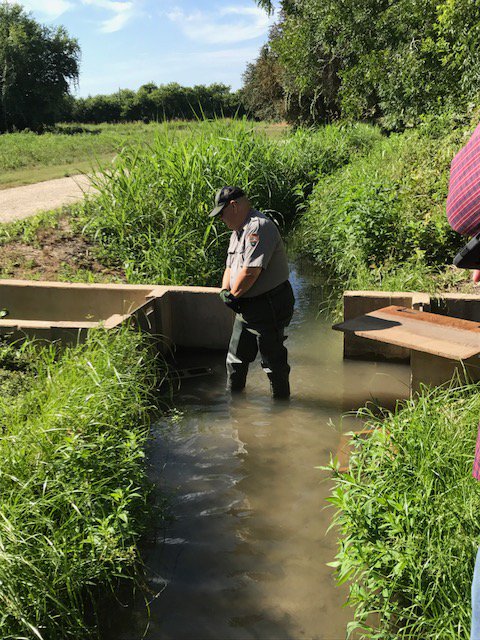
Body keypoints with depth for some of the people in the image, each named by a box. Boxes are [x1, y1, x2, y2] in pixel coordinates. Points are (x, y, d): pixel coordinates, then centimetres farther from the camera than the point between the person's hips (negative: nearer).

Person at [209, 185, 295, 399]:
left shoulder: (259, 227, -19)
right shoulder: (238, 231, 14)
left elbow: (250, 271, -27)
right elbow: (230, 266, 18)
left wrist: (233, 295, -13)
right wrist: (225, 290, -2)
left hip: (268, 306, -10)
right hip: (245, 307, 10)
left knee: (273, 359, 3)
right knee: (236, 357, 18)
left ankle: (282, 402, 19)